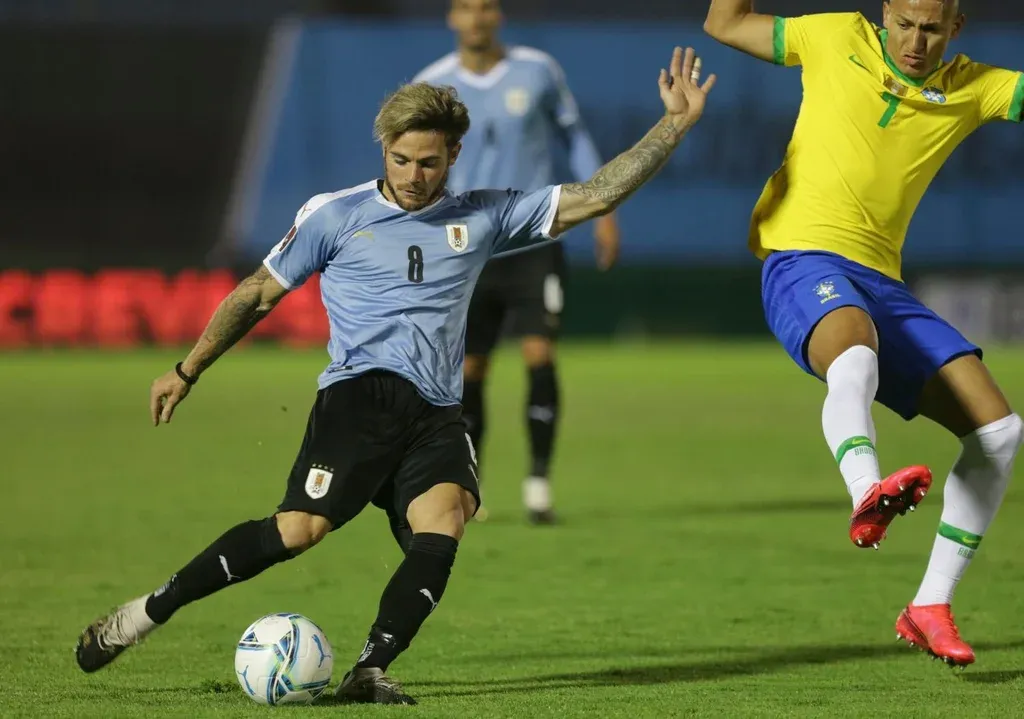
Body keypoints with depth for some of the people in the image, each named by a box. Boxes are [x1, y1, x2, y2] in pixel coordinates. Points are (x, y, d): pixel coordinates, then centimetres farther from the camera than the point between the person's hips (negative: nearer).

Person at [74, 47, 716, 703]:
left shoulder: (482, 218, 15)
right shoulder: (336, 217, 8)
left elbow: (595, 195, 12)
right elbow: (258, 296, 18)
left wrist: (676, 126, 4)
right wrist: (187, 373, 21)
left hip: (438, 415, 3)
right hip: (362, 395, -3)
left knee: (442, 526, -27)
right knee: (299, 530, -21)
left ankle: (370, 672, -29)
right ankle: (146, 613, -10)